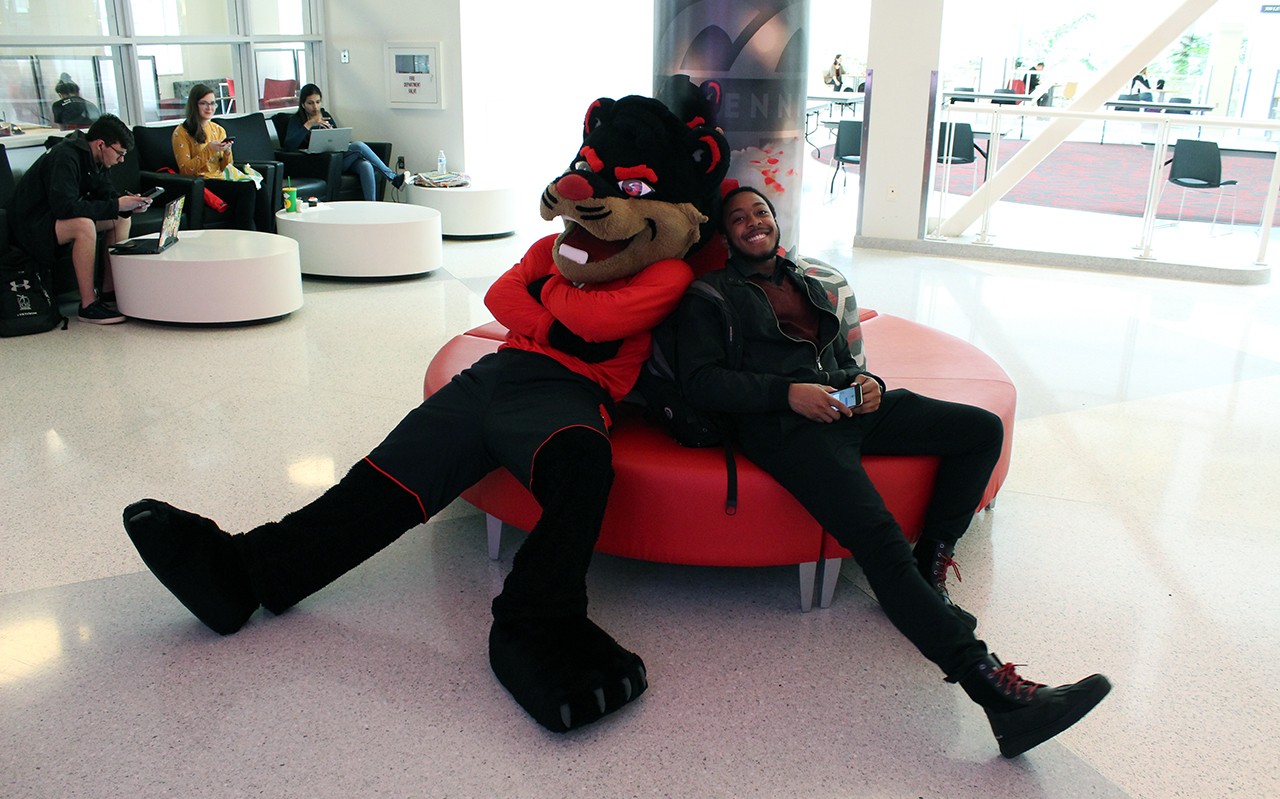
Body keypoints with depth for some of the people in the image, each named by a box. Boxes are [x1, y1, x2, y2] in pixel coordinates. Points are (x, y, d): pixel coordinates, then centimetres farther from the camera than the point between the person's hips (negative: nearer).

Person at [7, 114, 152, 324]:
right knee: (84, 225, -36)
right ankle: (89, 306, -30)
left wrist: (129, 202, -16)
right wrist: (116, 205, -33)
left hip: (55, 216, 10)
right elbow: (64, 207, -36)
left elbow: (106, 194, 7)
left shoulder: (94, 158, 2)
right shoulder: (65, 157, -26)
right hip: (30, 225, -10)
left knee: (122, 219, 4)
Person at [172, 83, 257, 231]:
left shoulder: (219, 130, 18)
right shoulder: (181, 132, 1)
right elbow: (185, 170, -6)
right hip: (198, 184, -5)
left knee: (252, 186, -29)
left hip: (220, 180, 5)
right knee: (245, 188, -30)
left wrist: (227, 152, -4)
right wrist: (209, 149, -14)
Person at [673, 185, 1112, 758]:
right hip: (783, 424, -7)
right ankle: (992, 685, -38)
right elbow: (701, 382, -1)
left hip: (846, 405, 8)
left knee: (983, 428, -6)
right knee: (879, 538, -29)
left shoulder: (810, 286, 31)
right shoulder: (712, 294, 12)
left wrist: (866, 381, 6)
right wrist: (787, 392, -13)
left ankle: (929, 571, -5)